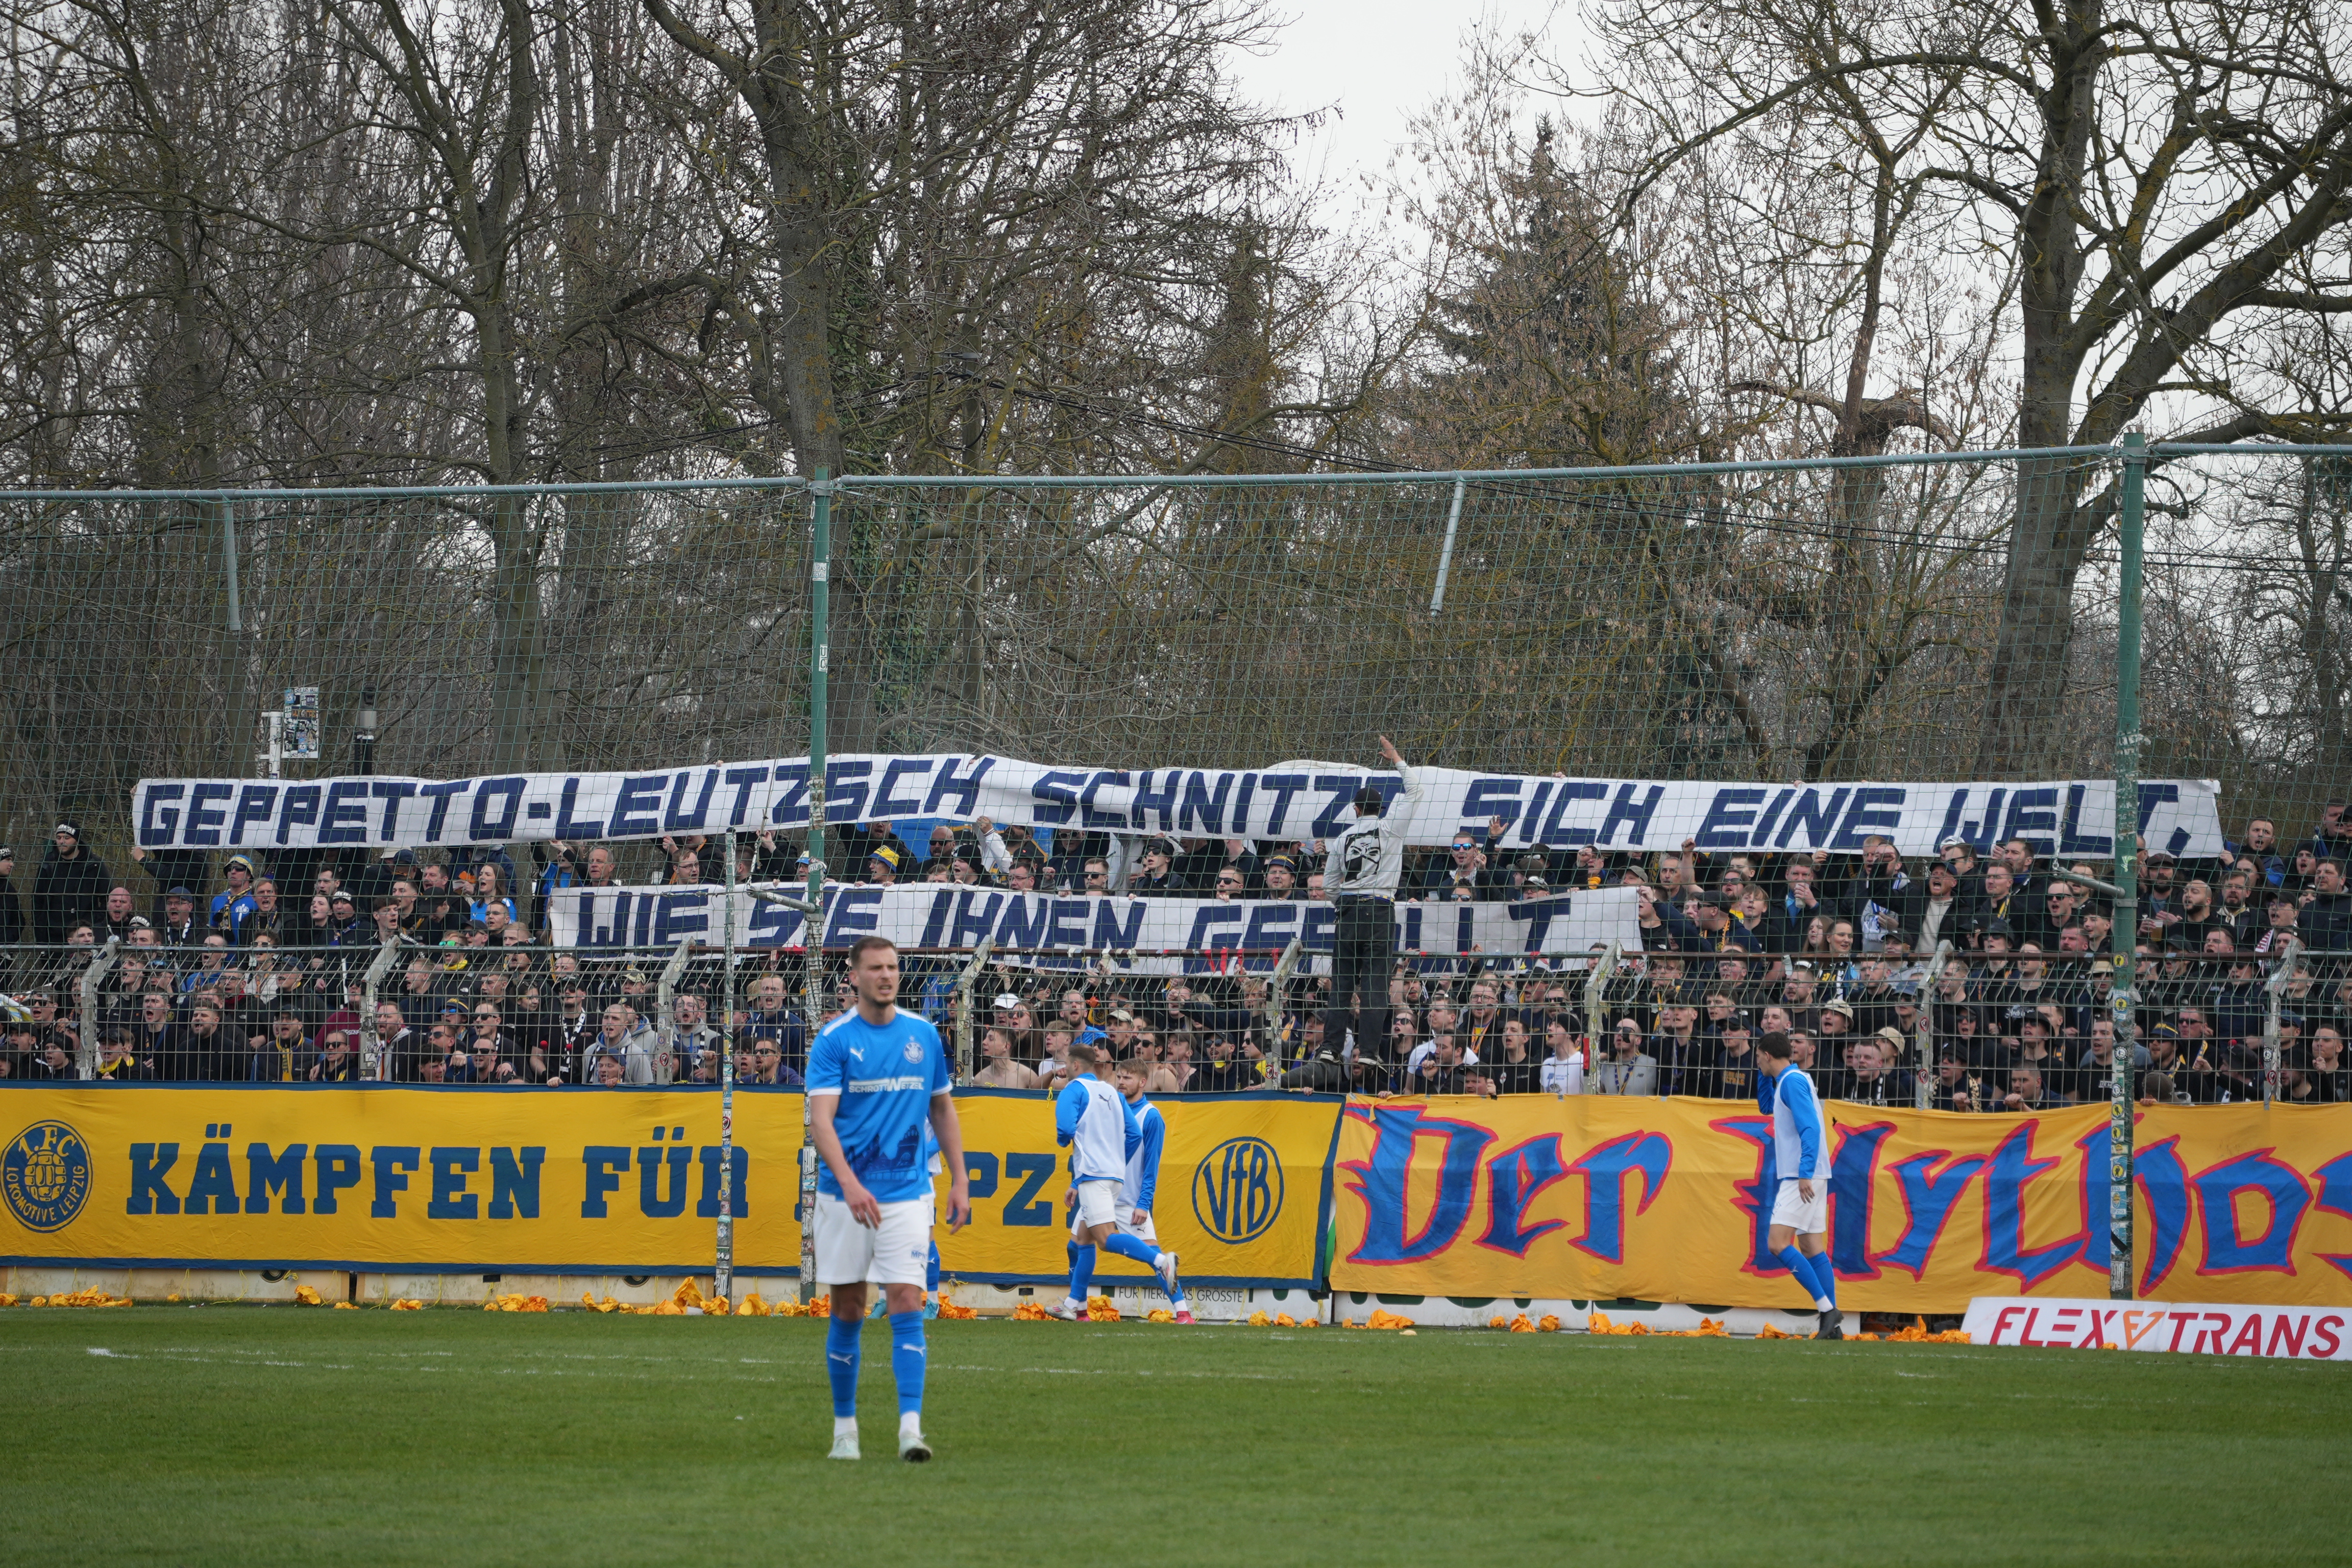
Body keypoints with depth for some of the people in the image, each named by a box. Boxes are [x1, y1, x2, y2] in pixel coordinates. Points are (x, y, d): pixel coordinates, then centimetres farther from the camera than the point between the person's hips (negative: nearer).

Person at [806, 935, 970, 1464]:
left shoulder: (923, 1035, 6)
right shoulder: (834, 1040, -6)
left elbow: (943, 1108, 16)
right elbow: (820, 1119, -15)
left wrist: (960, 1180, 10)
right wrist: (849, 1183, -29)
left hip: (907, 1192, 1)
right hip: (846, 1196, -1)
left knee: (907, 1302, -11)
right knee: (847, 1311, 6)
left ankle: (911, 1426, -17)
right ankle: (845, 1426, 19)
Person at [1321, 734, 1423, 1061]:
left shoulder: (1342, 838, 8)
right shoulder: (1389, 828, -1)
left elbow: (1330, 881, 13)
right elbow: (1414, 791, 6)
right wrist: (1397, 761, 17)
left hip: (1348, 908, 3)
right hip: (1380, 910, -3)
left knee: (1342, 980, 5)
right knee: (1375, 982, -4)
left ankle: (1333, 1045, -1)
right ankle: (1368, 1049, -10)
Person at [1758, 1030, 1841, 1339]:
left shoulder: (1792, 1082, -11)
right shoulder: (1790, 1080, 19)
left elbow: (1810, 1128, -20)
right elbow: (1767, 1107, 40)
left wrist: (1805, 1174, -25)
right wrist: (1768, 1077, 25)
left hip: (1802, 1177, -10)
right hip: (1807, 1177, 10)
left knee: (1777, 1243, -14)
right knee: (1812, 1247, 7)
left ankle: (1827, 1308, -16)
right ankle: (1831, 1325, 3)